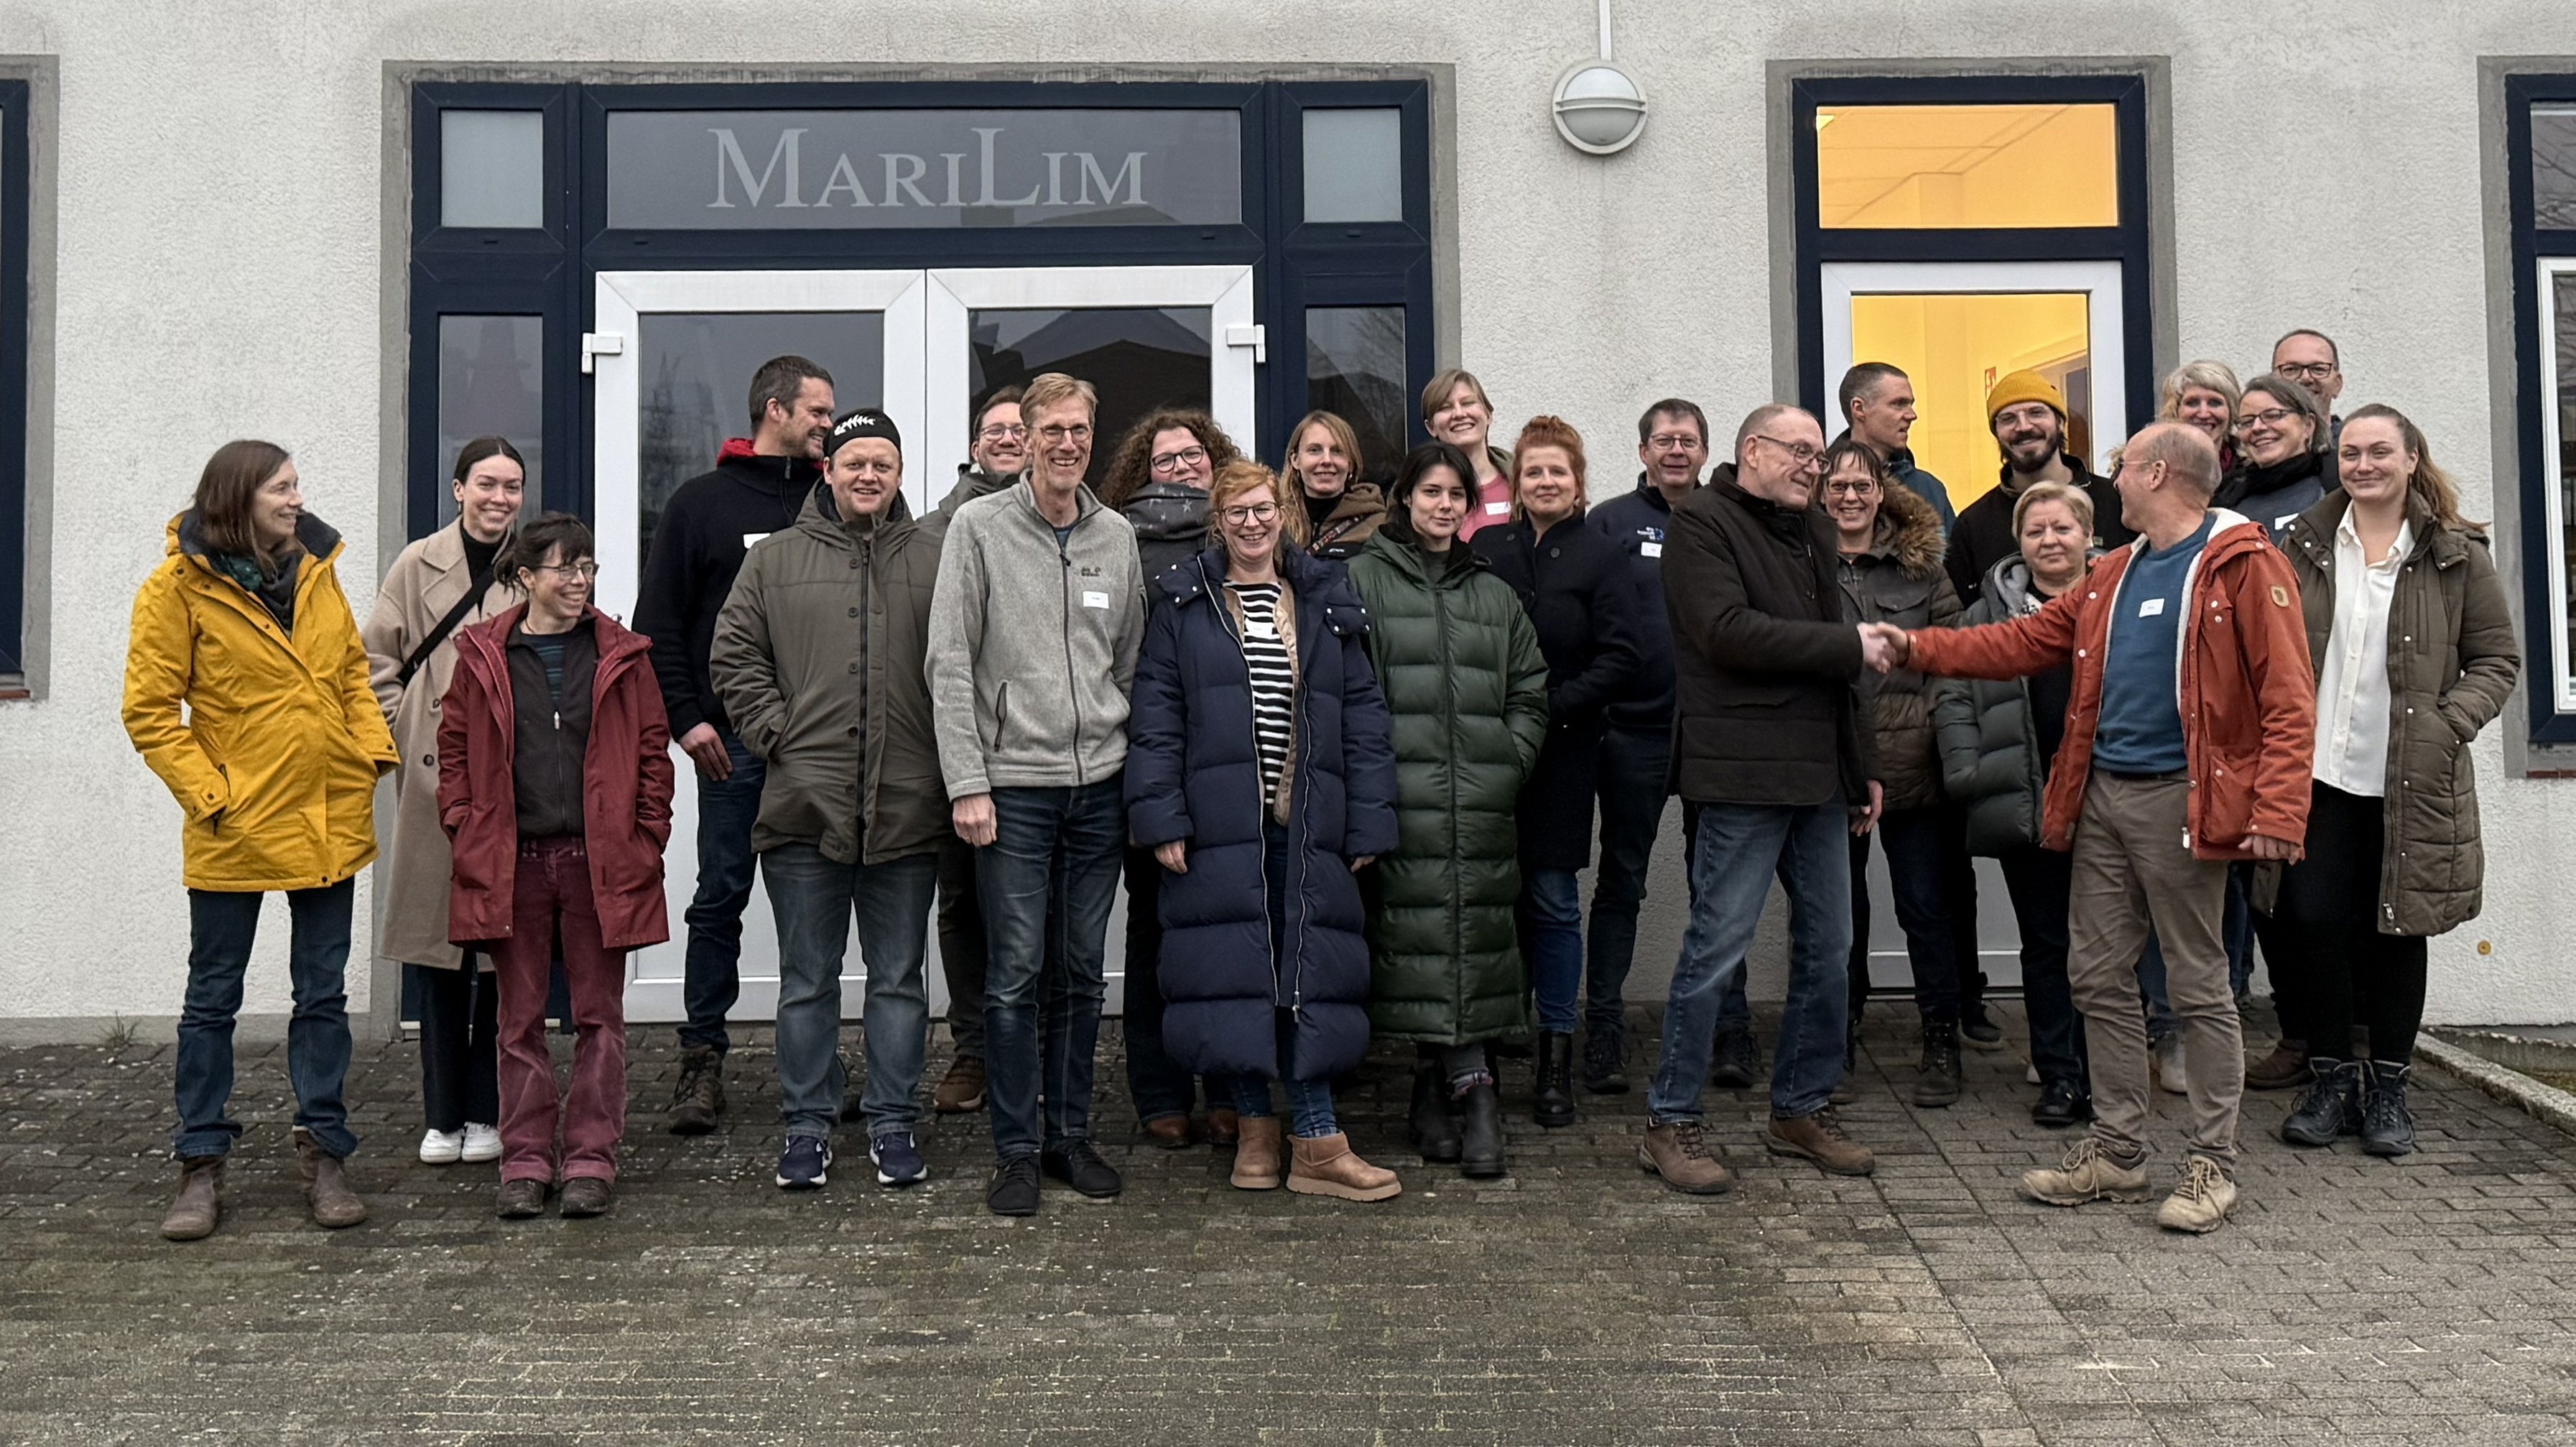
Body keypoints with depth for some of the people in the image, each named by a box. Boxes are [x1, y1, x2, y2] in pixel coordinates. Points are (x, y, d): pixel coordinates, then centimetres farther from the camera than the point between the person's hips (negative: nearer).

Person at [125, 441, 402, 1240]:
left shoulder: (315, 571, 6)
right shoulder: (178, 586, -8)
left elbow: (352, 671, 14)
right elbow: (150, 712, -8)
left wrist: (374, 750, 0)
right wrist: (209, 794, -14)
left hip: (329, 816, 4)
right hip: (235, 828, -4)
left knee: (323, 993, 10)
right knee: (213, 998, 8)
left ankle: (324, 1154, 19)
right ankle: (201, 1166, 19)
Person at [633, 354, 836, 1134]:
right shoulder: (702, 502, 5)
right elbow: (658, 622, 3)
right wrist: (687, 717, -6)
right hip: (733, 737, -2)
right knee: (721, 897, 2)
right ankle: (702, 1059, 10)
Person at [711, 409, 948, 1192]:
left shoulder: (936, 560, 7)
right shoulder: (775, 559, 8)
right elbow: (733, 657, 8)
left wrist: (948, 752, -3)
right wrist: (774, 731, -2)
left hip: (907, 809, 0)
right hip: (804, 804, 0)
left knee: (899, 977, 9)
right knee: (807, 980, 8)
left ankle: (894, 1125, 19)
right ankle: (808, 1126, 19)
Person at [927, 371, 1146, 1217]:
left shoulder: (1117, 537, 11)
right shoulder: (980, 527, -1)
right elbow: (950, 665, -5)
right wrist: (967, 783, -12)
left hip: (1099, 784, 4)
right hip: (1014, 786, -4)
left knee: (1082, 973, 10)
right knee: (1016, 975, -3)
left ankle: (1071, 1135, 21)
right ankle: (1017, 1151, 8)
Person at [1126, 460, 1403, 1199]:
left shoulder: (1328, 603, 12)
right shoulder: (1182, 604, 6)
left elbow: (1363, 715, 9)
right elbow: (1155, 716, 1)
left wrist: (1367, 824, 2)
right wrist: (1161, 818, -8)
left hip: (1308, 827, 2)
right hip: (1219, 826, -1)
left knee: (1308, 974, 1)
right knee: (1233, 972, 1)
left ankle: (1316, 1141, 7)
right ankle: (1256, 1126, 16)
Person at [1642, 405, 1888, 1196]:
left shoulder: (1813, 532, 21)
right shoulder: (1702, 522, -4)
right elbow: (1729, 632, -19)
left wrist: (1861, 766, 19)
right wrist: (1850, 645, -14)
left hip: (1819, 773, 8)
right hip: (1745, 771, -8)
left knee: (1829, 947, 11)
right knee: (1716, 948, -5)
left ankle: (1803, 1108, 25)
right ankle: (1670, 1123, 5)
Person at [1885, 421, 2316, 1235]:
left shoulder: (2244, 564, -7)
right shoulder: (2117, 574, 18)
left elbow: (2287, 699, -13)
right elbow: (2026, 642, 20)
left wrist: (2276, 812, -20)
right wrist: (1918, 649, 13)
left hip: (2179, 800, -8)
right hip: (2103, 797, 8)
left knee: (2198, 987, 1)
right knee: (2099, 978, 11)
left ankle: (2212, 1166, 12)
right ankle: (2117, 1153, 22)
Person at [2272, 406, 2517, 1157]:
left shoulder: (2456, 555, 2)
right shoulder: (2302, 547, 6)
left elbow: (2497, 658, 4)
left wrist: (2452, 724, -11)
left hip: (2411, 781, -1)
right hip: (2318, 772, 1)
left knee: (2398, 931, 7)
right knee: (2316, 923, 1)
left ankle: (2388, 1087, 21)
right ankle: (2331, 1079, 17)